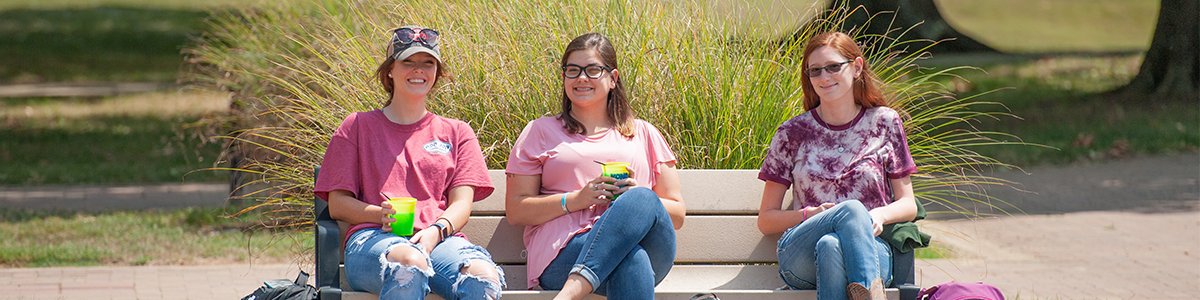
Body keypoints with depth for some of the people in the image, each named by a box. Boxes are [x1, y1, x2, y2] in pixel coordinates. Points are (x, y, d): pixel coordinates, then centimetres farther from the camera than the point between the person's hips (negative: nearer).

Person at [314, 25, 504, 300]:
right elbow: (338, 205, 13)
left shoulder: (456, 133, 25)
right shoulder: (358, 127, 21)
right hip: (374, 239, -2)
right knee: (409, 262, -42)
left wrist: (436, 231, -12)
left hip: (441, 239, 2)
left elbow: (461, 204, 12)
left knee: (485, 277, -37)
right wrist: (381, 214, -9)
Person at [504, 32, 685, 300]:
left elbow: (676, 214, 20)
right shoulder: (541, 132, 21)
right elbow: (516, 212, 12)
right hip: (562, 255, -2)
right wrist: (575, 200, -6)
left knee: (641, 199, -37)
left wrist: (637, 199, -3)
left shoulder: (643, 134, 25)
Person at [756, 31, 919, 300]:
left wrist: (880, 214, -10)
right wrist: (809, 215, -8)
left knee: (830, 246, -39)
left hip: (870, 249, 0)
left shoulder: (884, 123, 13)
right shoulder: (792, 133, 11)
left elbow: (908, 205, 15)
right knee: (852, 208, -36)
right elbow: (766, 220, 13)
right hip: (800, 256, 0)